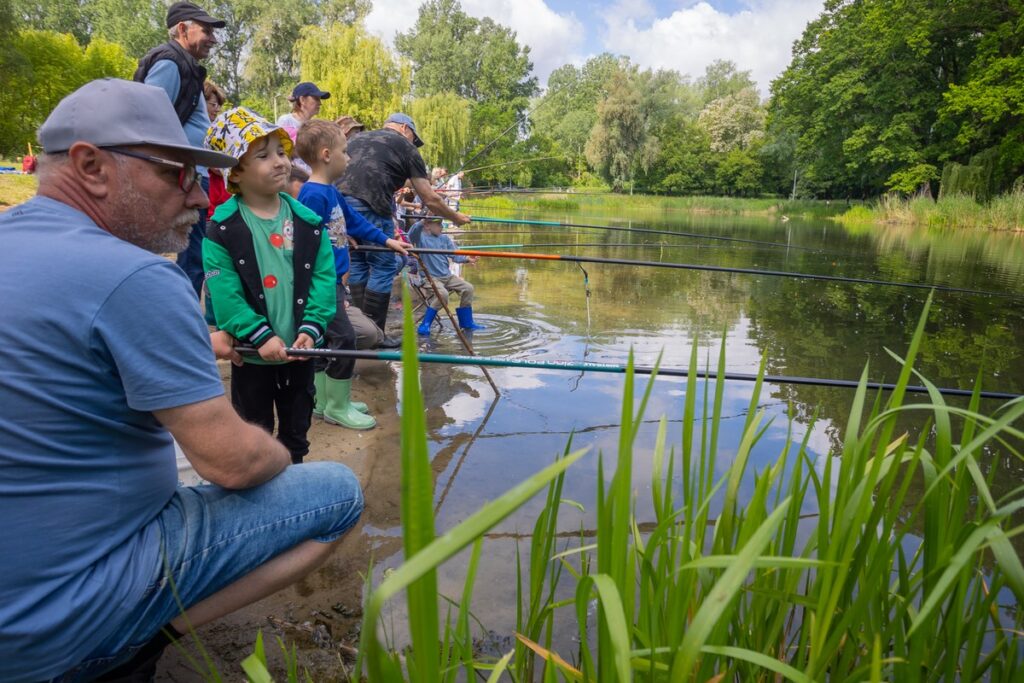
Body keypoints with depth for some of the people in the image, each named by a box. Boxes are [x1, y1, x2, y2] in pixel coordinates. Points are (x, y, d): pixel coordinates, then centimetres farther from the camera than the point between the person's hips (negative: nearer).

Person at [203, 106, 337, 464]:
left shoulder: (308, 222, -2)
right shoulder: (222, 228, -10)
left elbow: (324, 277, -4)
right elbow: (224, 292, -14)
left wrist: (311, 328, -15)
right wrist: (261, 336, -21)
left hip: (299, 350, 3)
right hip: (252, 354, -3)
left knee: (296, 428, 19)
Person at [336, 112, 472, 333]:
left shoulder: (357, 138, 30)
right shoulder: (406, 147, 14)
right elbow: (430, 199, 13)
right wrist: (456, 218, 28)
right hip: (370, 207, -6)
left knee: (357, 262, 19)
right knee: (383, 267, 5)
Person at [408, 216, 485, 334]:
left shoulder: (445, 238, 14)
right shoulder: (421, 237, -2)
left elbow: (455, 255, 6)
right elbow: (412, 234, -26)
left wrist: (466, 258, -16)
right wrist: (422, 222, -45)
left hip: (447, 276, 6)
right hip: (430, 277, -6)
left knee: (467, 288, -8)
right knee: (442, 293, -33)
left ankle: (467, 323, 8)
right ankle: (425, 325, -19)